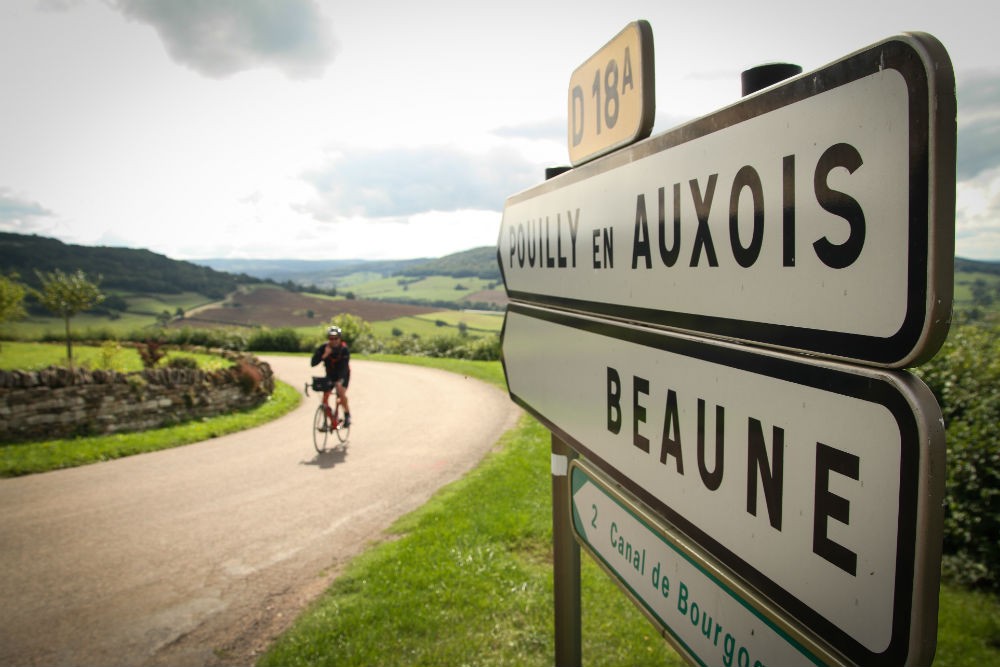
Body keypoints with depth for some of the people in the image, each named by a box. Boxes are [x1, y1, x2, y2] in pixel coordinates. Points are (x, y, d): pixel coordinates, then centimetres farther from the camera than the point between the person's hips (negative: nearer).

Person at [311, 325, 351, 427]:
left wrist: (339, 381, -50)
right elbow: (313, 363, -28)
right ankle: (328, 419, 7)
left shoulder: (344, 349, -25)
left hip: (343, 375, -3)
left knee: (341, 392, -24)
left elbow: (344, 367, -36)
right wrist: (324, 355, -43)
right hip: (330, 375, 3)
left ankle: (347, 414, 0)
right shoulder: (323, 348, -19)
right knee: (325, 396, -10)